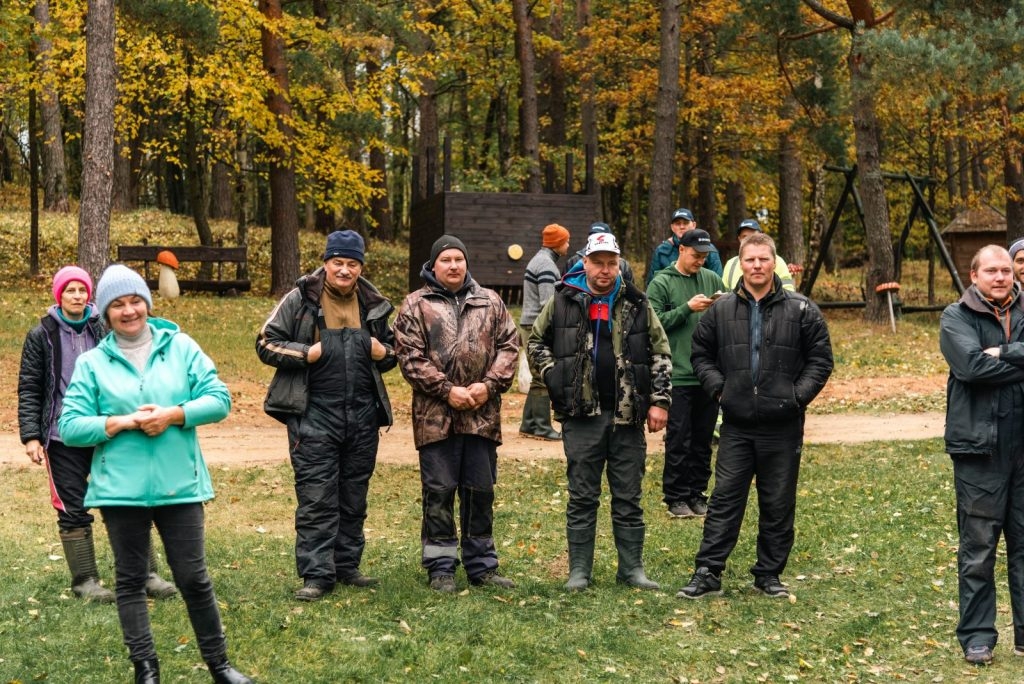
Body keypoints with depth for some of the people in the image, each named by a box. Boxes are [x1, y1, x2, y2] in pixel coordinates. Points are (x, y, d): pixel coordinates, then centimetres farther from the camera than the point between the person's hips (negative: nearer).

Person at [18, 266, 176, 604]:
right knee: (73, 510, 4)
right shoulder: (42, 336, 2)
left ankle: (147, 574, 10)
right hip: (63, 437, -1)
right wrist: (30, 436, -5)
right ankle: (85, 580, 15)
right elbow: (29, 390, 3)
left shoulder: (105, 330, 5)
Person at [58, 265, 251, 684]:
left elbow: (219, 399, -1)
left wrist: (172, 415, -16)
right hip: (121, 489, 0)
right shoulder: (92, 363, 1)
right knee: (131, 581, 9)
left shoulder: (181, 346, 3)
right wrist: (123, 421, -16)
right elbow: (70, 427, -4)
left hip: (179, 484, 0)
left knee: (194, 578, 6)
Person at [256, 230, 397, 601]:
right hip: (315, 414, -5)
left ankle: (347, 566, 23)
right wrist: (305, 354, -15)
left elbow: (393, 348, 25)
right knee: (317, 498, -5)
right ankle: (316, 574, 0)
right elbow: (266, 344, -1)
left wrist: (384, 353, 2)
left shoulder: (373, 304, 12)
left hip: (363, 415, 5)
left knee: (354, 497, 12)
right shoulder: (300, 300, -2)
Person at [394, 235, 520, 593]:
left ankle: (482, 565, 21)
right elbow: (410, 357, -7)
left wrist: (490, 384, -7)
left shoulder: (490, 302, 11)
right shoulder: (415, 305, 1)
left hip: (482, 413, 3)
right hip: (436, 415, -3)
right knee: (439, 492, 3)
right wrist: (446, 390, -14)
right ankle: (441, 567, 13)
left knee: (481, 490, 10)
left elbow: (509, 345, 7)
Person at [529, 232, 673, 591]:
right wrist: (555, 378, 0)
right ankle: (579, 570, 12)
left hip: (628, 416, 1)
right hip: (581, 416, -1)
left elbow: (661, 354, 9)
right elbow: (536, 342, 13)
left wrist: (659, 401, 2)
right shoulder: (562, 301, 4)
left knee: (629, 497, 7)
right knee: (582, 497, 4)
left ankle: (632, 568, 17)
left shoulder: (637, 304, 7)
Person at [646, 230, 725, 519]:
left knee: (703, 439, 11)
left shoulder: (712, 279, 9)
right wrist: (688, 308, -17)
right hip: (677, 374, -4)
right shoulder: (661, 283, -3)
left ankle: (697, 493, 21)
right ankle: (676, 497, 8)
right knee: (679, 440, 0)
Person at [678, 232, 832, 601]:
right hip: (736, 425, 1)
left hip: (783, 426, -1)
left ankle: (769, 574, 20)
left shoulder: (801, 310, -1)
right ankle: (708, 572, 7)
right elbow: (701, 354, 14)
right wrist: (718, 387, 0)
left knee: (778, 505, 8)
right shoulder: (721, 310, 4)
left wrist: (798, 395, -8)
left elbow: (821, 359, 2)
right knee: (724, 500, 2)